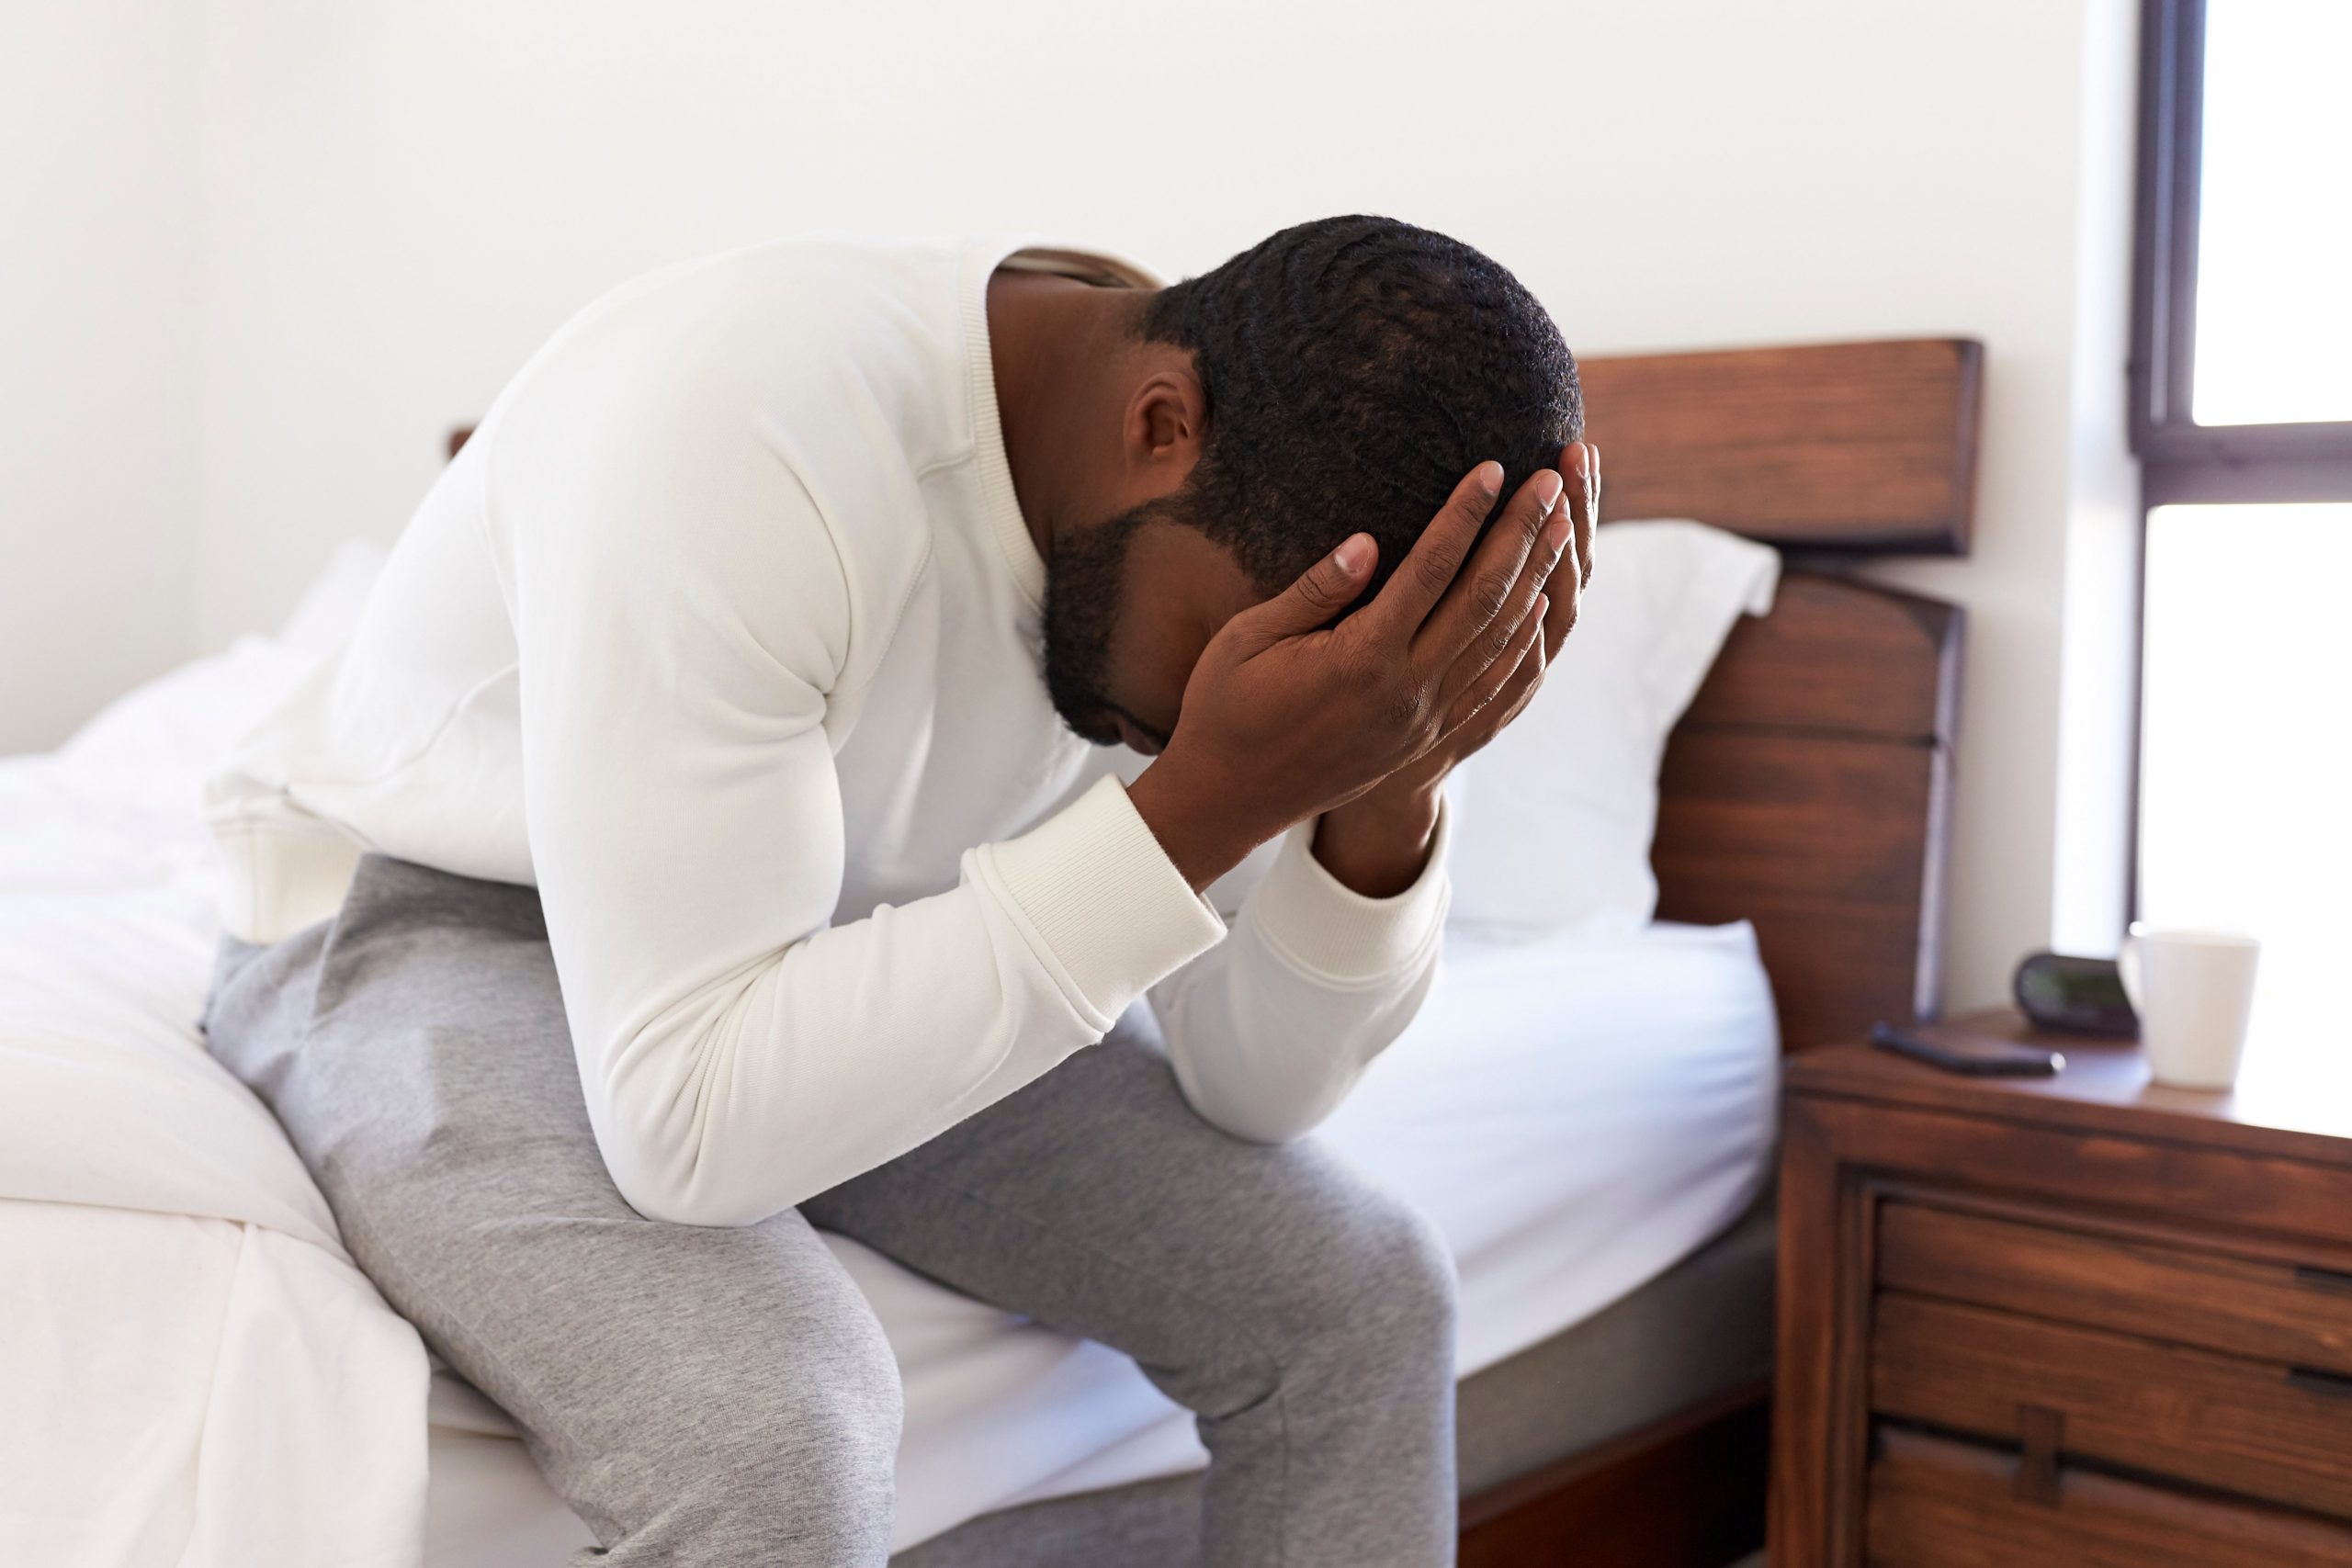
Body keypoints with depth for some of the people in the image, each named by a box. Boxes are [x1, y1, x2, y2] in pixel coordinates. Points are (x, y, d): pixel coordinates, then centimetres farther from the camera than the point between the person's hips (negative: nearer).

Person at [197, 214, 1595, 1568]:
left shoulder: (1220, 529, -13)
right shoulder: (740, 427, -34)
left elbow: (1253, 1091, -7)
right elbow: (689, 1125, -37)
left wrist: (1390, 797, -26)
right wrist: (1207, 803, -40)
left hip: (815, 949, 6)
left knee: (1359, 1295, -5)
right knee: (767, 1425, -35)